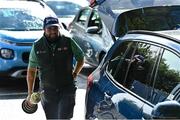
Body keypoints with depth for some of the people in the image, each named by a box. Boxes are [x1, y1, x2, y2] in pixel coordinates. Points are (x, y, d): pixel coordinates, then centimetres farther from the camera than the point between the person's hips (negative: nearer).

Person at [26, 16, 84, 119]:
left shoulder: (68, 42, -5)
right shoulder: (37, 46, -2)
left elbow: (81, 58, 11)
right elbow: (31, 70, 4)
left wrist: (74, 74, 0)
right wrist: (30, 93, 3)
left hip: (67, 89, -2)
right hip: (47, 91, 2)